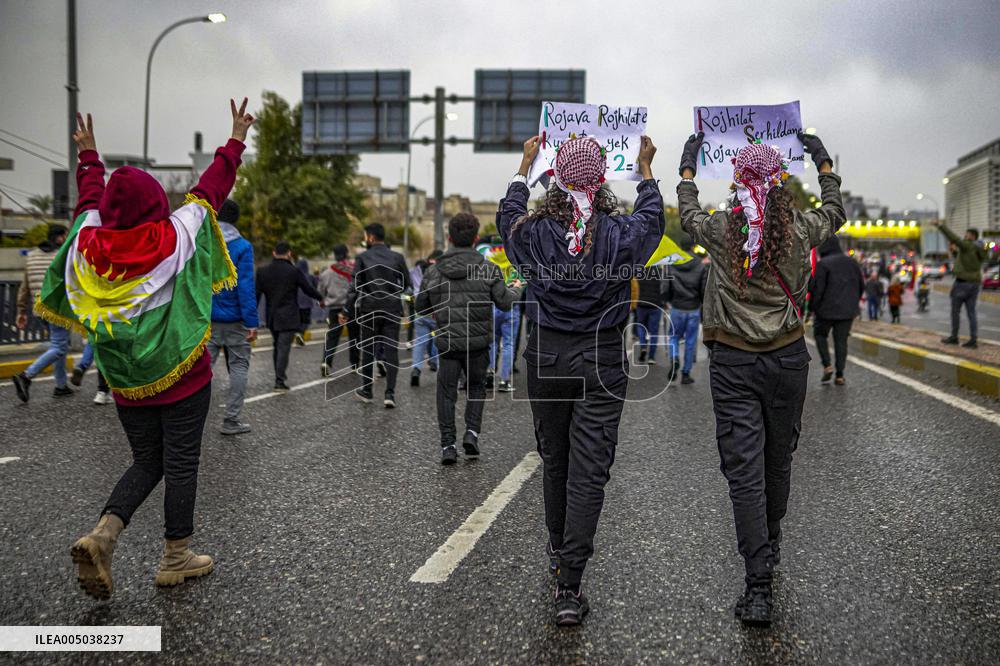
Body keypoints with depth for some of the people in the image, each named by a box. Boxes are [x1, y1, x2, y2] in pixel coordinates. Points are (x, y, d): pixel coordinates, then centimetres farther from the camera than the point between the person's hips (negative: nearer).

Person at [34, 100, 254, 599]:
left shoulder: (91, 240, -3)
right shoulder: (174, 237, -13)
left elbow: (90, 198, 17)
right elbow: (210, 189, -1)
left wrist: (88, 156, 34)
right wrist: (235, 142, 11)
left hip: (125, 379, 4)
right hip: (181, 375, -4)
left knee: (146, 463, 17)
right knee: (180, 465, 6)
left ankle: (102, 534, -2)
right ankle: (176, 558, 14)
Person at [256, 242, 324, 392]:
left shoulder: (262, 271, 1)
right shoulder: (294, 272, -9)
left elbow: (256, 294, 3)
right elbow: (309, 289, -2)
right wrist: (321, 298, 17)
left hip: (271, 317, 4)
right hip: (288, 317, -4)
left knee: (277, 346, 17)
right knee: (284, 347, -6)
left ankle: (279, 376, 24)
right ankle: (280, 381, -10)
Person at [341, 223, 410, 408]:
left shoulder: (362, 258, -5)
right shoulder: (397, 257, 0)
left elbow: (354, 288, -7)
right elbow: (408, 286, 3)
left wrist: (347, 312, -1)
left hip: (369, 311, -1)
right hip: (392, 311, 1)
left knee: (368, 351, 12)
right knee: (391, 351, 2)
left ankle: (366, 391, 20)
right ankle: (390, 393, -8)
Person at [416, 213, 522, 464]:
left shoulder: (435, 271, -1)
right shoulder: (488, 270, -5)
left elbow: (421, 307, 6)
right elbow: (505, 302, -5)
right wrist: (517, 290, 16)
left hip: (447, 342, 0)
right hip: (478, 342, 0)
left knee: (447, 391, 9)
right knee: (477, 386, 20)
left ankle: (447, 444, 5)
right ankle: (472, 432, 5)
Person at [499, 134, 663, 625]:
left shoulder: (533, 232, -7)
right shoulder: (620, 234, -8)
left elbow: (508, 214, 18)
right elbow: (652, 217, 17)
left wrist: (525, 166, 32)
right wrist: (645, 168, 32)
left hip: (546, 359, 2)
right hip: (602, 363, -2)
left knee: (554, 461, 20)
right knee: (588, 472, -1)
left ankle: (557, 550, 41)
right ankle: (569, 588, -3)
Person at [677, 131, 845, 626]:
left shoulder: (720, 229, -7)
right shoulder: (800, 229, -4)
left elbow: (688, 214, 17)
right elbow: (834, 214, 20)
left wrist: (688, 167, 32)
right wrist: (824, 164, 34)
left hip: (732, 362, -2)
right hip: (787, 358, 2)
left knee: (744, 471, -2)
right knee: (778, 461, 20)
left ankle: (758, 585, -6)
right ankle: (770, 545, 41)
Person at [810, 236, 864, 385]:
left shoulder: (822, 264, -12)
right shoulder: (851, 262, 7)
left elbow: (817, 288, -15)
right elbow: (861, 285, 12)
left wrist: (814, 307, -2)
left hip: (827, 309, -4)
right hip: (848, 311, 4)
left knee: (820, 334, 17)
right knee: (841, 340, 10)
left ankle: (827, 365, 1)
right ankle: (840, 375, 7)